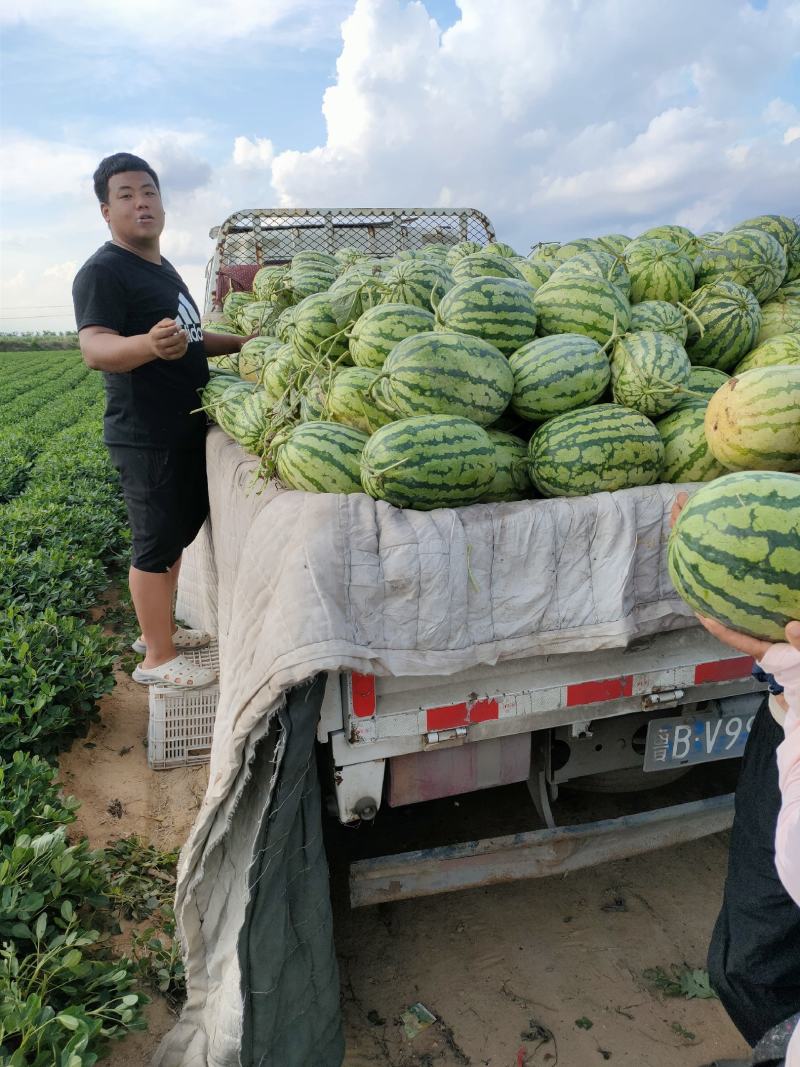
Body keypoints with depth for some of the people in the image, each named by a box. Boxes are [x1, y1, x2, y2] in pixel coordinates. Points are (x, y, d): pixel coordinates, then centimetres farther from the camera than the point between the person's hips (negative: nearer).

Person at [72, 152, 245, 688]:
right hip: (147, 437, -9)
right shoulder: (104, 272, -13)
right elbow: (95, 349, -28)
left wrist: (244, 341, 19)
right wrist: (149, 345, -47)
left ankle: (159, 628, 32)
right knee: (157, 543, -3)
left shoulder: (163, 268, 17)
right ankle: (158, 658, 10)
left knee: (179, 534, 16)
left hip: (186, 430, 9)